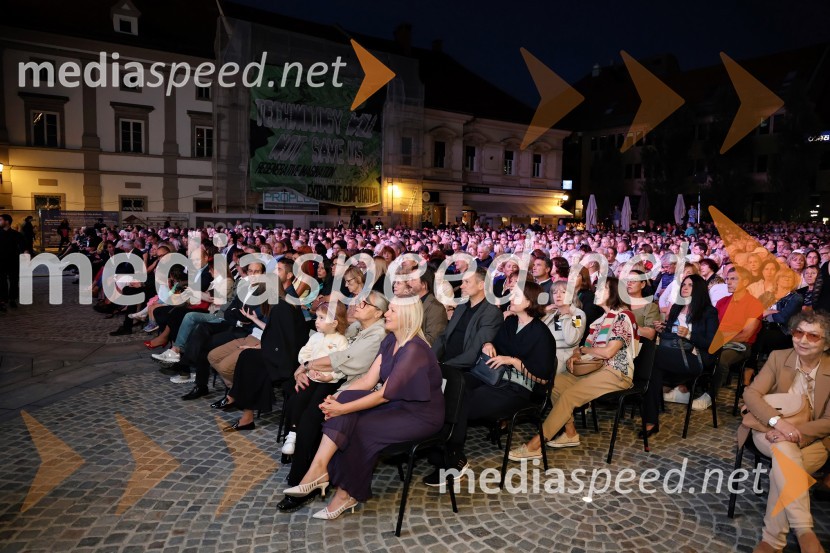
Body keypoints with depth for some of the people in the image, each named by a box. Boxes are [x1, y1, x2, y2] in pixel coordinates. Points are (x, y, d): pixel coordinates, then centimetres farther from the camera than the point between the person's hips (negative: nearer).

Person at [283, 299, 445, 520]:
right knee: (346, 399, -14)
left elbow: (385, 393, -25)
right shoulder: (390, 341, 3)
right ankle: (319, 467, -16)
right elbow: (369, 379, -1)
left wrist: (342, 409, -23)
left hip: (421, 415, -8)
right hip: (397, 404, 8)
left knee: (361, 428, -20)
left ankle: (348, 493, 1)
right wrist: (338, 398, -14)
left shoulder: (414, 350, -25)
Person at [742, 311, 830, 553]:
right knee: (784, 449, -35)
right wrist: (779, 421, -27)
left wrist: (796, 431, -25)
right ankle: (804, 531, -35)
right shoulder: (778, 357, -2)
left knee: (782, 470, -31)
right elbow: (751, 393, -10)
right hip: (770, 433, 0)